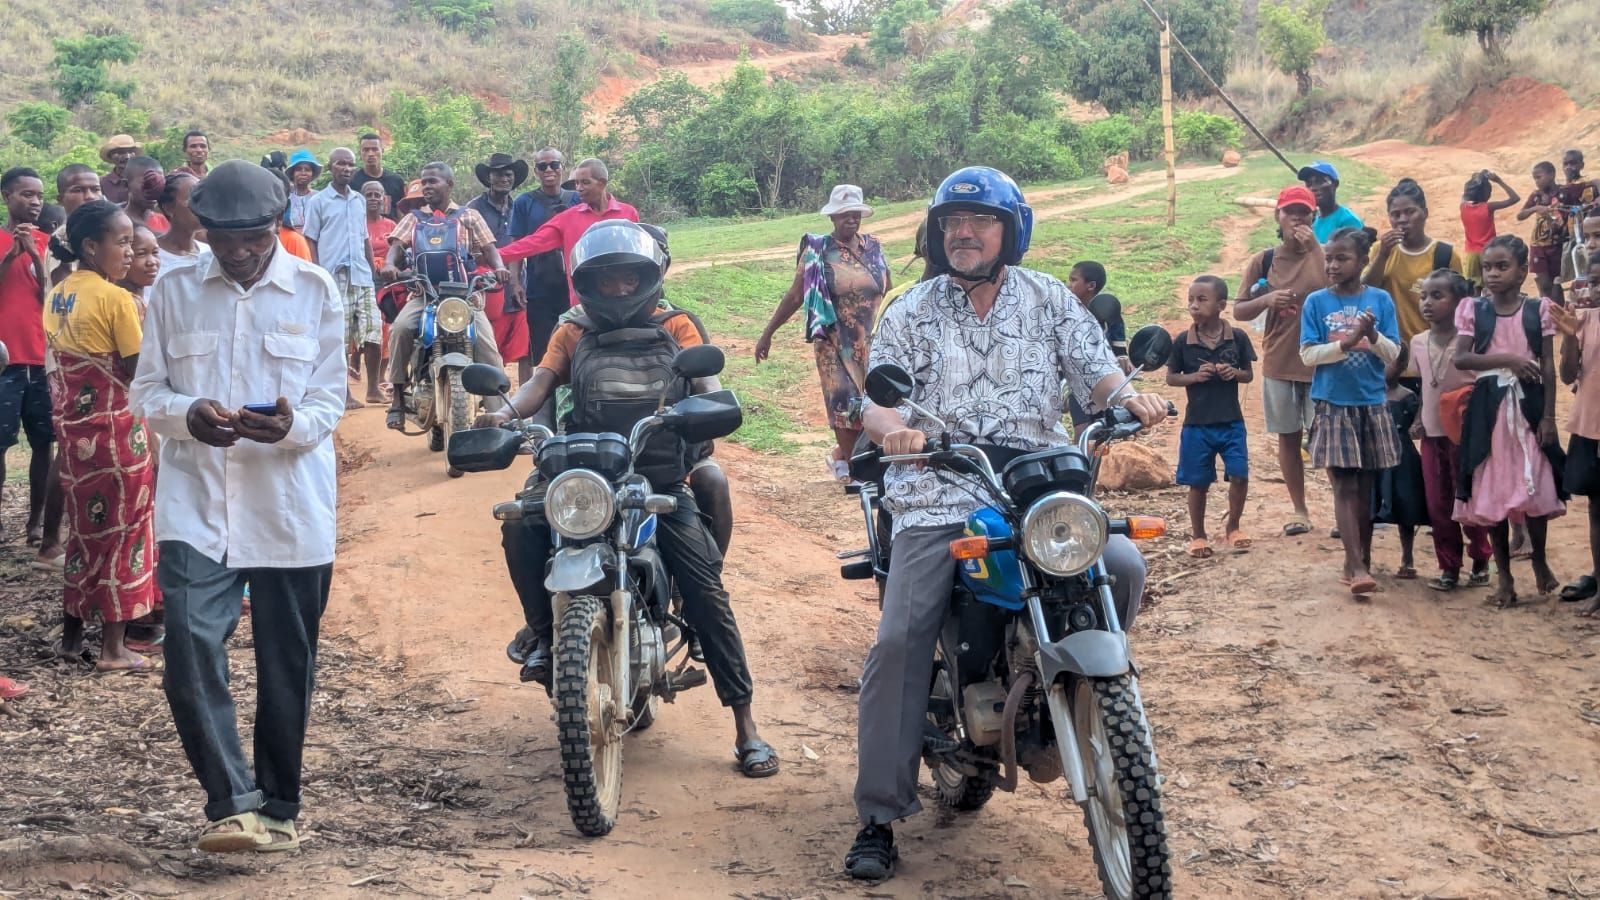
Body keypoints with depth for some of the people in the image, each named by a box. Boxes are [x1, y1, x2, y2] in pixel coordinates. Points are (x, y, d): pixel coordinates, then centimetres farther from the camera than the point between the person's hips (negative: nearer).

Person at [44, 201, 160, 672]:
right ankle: (113, 645, 5)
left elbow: (62, 359, 9)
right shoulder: (117, 299, -16)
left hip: (73, 424, 7)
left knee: (84, 526, 17)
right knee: (121, 528, 2)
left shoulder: (58, 296, 7)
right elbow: (138, 371, -15)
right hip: (115, 428, -7)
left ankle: (73, 631, 23)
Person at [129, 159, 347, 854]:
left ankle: (277, 808, 22)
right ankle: (233, 801, -6)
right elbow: (145, 390, 7)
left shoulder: (316, 291, 2)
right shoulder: (174, 291, 6)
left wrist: (290, 426, -23)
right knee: (191, 650, -15)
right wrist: (188, 413, -16)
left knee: (287, 666, 7)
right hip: (196, 502, 0)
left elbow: (330, 401, 0)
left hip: (290, 505, 0)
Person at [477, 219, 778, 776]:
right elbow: (542, 381, 1)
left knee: (706, 591, -12)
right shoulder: (573, 334, 15)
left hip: (663, 478, -1)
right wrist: (506, 412, -21)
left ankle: (745, 726, -8)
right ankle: (545, 637, -5)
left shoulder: (676, 327, 11)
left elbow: (707, 381, -2)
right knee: (521, 527, -26)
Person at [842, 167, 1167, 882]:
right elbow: (875, 400, 1)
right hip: (938, 499, -1)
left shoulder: (1050, 300, 12)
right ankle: (878, 817, -10)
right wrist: (893, 428, -23)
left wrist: (1128, 396, -19)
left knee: (1121, 564, -25)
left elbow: (1095, 370, 5)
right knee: (899, 643, -16)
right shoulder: (911, 312, 10)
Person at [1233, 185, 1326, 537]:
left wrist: (1315, 248, -23)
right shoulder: (1263, 261, 4)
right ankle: (1299, 510, 20)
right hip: (1278, 363, 3)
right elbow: (1239, 310, 6)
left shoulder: (1323, 256, -3)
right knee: (1289, 436, 10)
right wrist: (1266, 300, -14)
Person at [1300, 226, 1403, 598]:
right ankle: (1357, 568, -9)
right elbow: (1308, 354, -6)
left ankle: (1359, 562, 18)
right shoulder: (1316, 302, -1)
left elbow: (1393, 355, -1)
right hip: (1333, 405, -2)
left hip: (1372, 404, 2)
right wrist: (1348, 342, -18)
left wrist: (1372, 335, -20)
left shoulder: (1380, 300, 1)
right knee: (1344, 486, -6)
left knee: (1366, 487, 8)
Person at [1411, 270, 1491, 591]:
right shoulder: (1418, 342, 4)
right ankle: (1449, 567, 16)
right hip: (1432, 433, 5)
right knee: (1438, 504, 7)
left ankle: (1480, 561, 21)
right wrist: (1419, 420, 7)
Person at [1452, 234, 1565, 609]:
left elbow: (1548, 366, 0)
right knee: (1491, 491, 3)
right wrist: (1507, 359, -19)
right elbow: (1461, 358, -9)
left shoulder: (1539, 308, 1)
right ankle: (1504, 576, 15)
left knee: (1535, 488, -4)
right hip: (1490, 405, 1)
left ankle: (1539, 559, 24)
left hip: (1528, 403, -1)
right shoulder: (1473, 309, 1)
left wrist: (1549, 416, -5)